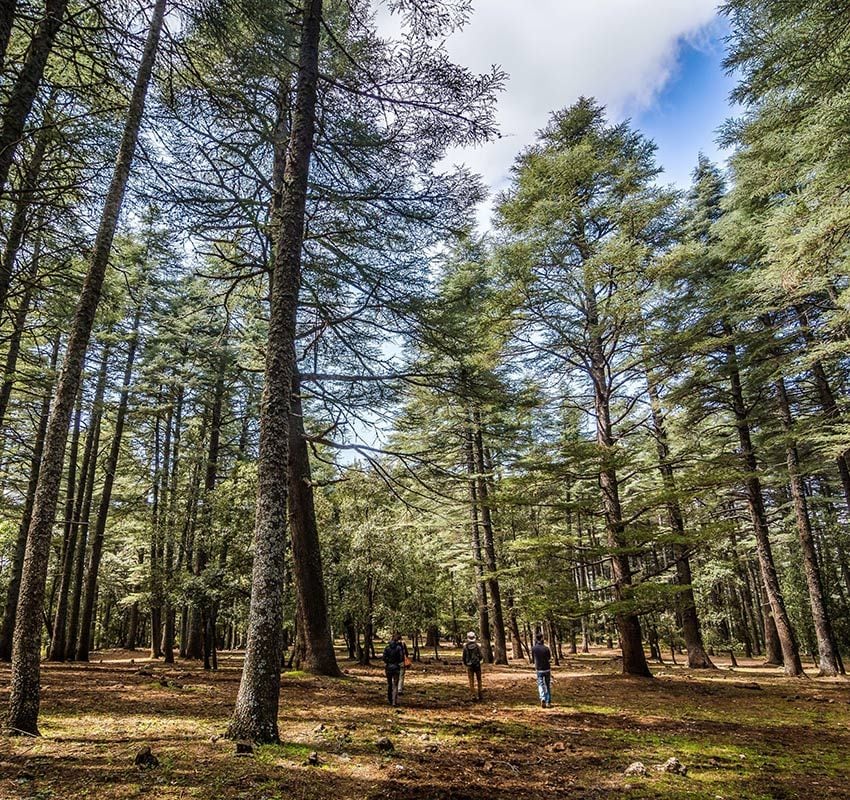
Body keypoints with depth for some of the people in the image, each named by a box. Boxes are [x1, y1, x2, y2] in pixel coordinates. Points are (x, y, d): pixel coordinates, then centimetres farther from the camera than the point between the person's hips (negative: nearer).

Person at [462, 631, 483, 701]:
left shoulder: (465, 647, -6)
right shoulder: (477, 646, -9)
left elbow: (464, 657, -2)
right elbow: (481, 656, -7)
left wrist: (466, 663, 17)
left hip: (469, 666, 0)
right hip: (477, 665, 0)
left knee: (471, 681, 6)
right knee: (479, 680, 17)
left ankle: (473, 695, -2)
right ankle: (479, 694, 16)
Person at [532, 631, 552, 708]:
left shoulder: (533, 648, -9)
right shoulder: (546, 648, -14)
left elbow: (533, 658, 5)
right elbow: (549, 658, 0)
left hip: (539, 669, 1)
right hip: (547, 669, 0)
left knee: (540, 685, 6)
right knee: (548, 686, 14)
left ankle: (542, 699, -18)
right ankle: (548, 702, 16)